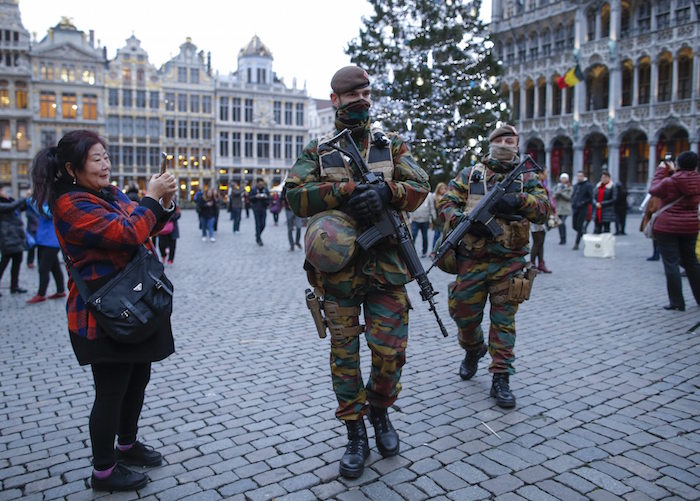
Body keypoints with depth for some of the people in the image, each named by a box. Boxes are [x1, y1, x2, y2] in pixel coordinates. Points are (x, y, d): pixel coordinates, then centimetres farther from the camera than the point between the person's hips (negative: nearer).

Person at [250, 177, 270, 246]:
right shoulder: (253, 189, -2)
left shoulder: (266, 189, 5)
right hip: (256, 209, -3)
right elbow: (250, 198, -3)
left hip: (263, 209, 3)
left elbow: (269, 198, 6)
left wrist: (266, 197, -15)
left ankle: (257, 235, 28)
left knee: (263, 225, 3)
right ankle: (258, 239, 4)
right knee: (258, 224, -4)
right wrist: (255, 197, -20)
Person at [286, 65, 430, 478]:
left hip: (387, 269, 1)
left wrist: (386, 192, -19)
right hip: (338, 270, 0)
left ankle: (380, 413, 32)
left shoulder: (392, 145, 11)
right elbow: (295, 195, -7)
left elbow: (419, 188, 0)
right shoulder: (318, 151, 7)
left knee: (390, 352, 2)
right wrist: (345, 191, -17)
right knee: (344, 355, 7)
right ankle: (356, 435, 23)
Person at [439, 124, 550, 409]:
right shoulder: (469, 175, 10)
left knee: (504, 321, 1)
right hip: (472, 260, 1)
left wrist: (520, 201, -20)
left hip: (509, 262, 0)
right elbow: (447, 204, 4)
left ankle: (501, 379, 10)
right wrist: (463, 220, -17)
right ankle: (473, 351, 40)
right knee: (464, 315, 9)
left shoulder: (526, 179, 10)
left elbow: (545, 210, -1)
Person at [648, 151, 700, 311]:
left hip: (667, 227, -6)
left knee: (671, 264, -2)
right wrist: (672, 172, 17)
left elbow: (654, 189, 3)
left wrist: (661, 171, 11)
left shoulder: (669, 182, -15)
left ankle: (677, 301, -1)